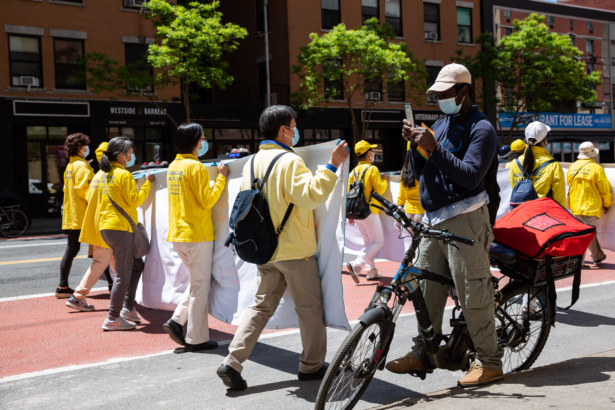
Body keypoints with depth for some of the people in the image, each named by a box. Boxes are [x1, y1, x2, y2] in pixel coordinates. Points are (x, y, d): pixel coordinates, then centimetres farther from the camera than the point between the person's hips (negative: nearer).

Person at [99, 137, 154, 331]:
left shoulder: (106, 174, 14)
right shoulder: (124, 175, -13)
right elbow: (135, 201, -13)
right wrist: (147, 184, -4)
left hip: (107, 227, 10)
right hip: (120, 227, -10)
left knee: (136, 265, 18)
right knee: (123, 275, -3)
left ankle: (128, 308, 17)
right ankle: (113, 318, 2)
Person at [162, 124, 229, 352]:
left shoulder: (173, 166, 12)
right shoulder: (196, 167, -14)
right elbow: (207, 200, -17)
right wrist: (221, 178, -8)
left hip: (177, 234, 8)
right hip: (197, 234, -8)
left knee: (197, 282, 20)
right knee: (200, 287, 0)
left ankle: (177, 320, 8)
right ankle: (196, 339, 5)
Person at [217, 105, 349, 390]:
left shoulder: (252, 162, 10)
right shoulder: (290, 161, -15)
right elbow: (311, 195, -26)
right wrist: (332, 166, -23)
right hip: (294, 249, -7)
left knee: (262, 304, 12)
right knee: (309, 306, 8)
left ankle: (232, 362, 3)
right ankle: (312, 365, 18)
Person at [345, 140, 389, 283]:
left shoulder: (354, 171, 11)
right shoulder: (372, 169, -11)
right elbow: (380, 189, -16)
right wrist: (385, 180, 5)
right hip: (370, 212, -8)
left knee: (369, 242, 17)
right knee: (378, 242, -2)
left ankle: (371, 272, 16)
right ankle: (356, 265, -17)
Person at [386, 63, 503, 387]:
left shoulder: (481, 128, -5)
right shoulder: (440, 124, 18)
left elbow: (471, 176, -18)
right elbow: (419, 173, 17)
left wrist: (434, 149, -22)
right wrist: (414, 145, -1)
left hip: (464, 220, -8)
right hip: (433, 219, 8)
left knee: (473, 293, -5)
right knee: (425, 289, 10)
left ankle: (489, 361, 6)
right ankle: (423, 353, 21)